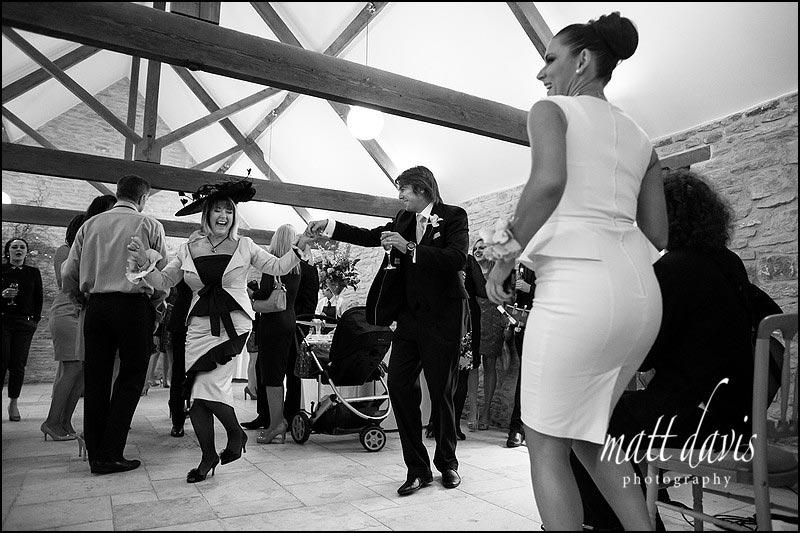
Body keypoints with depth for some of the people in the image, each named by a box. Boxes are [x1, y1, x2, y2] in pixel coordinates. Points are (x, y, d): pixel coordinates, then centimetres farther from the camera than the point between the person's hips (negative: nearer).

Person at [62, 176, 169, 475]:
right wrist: (155, 304, 13)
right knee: (130, 378, 3)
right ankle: (110, 455, 1)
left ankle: (95, 455, 17)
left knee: (96, 379, 10)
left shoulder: (90, 224, 11)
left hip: (96, 305, 4)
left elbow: (68, 274, 7)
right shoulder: (149, 225, 0)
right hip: (134, 305, -4)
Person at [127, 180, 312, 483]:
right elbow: (164, 282, 10)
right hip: (200, 327, 3)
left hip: (233, 324, -3)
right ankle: (208, 457, 20)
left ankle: (236, 434, 13)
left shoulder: (244, 246, 5)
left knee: (210, 386, -17)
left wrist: (300, 245, -7)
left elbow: (278, 267, 6)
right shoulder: (188, 249, 9)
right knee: (196, 394, 2)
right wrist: (145, 263, -8)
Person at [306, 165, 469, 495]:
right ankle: (418, 469, 11)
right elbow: (371, 236, 20)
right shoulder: (404, 220, 14)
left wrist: (410, 248, -23)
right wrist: (329, 227, 14)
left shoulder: (454, 217, -4)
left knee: (441, 393, 3)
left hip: (442, 319, -6)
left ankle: (447, 463, 26)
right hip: (410, 316, 6)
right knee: (398, 385, -2)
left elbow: (456, 258, -19)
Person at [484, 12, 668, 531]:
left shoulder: (551, 109, 4)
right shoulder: (640, 137, 22)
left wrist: (505, 256, -9)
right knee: (586, 431, 23)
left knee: (546, 444, 7)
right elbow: (658, 237, 17)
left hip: (576, 283, -7)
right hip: (642, 292, 8)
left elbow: (549, 181, -19)